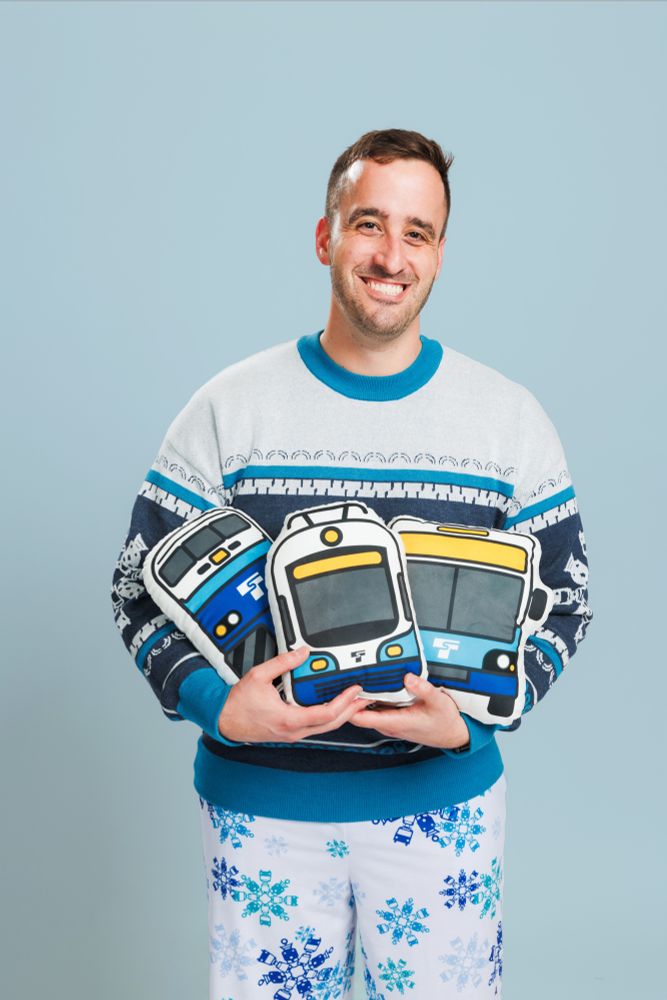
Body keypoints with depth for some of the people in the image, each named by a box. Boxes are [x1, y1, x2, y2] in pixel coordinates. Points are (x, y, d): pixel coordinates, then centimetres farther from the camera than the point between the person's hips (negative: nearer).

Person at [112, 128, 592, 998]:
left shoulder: (511, 419, -1)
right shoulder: (227, 410, -4)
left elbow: (563, 595, 3)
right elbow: (142, 585, -1)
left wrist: (472, 721, -13)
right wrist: (214, 704, -19)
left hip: (444, 802, 1)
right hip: (260, 802, 0)